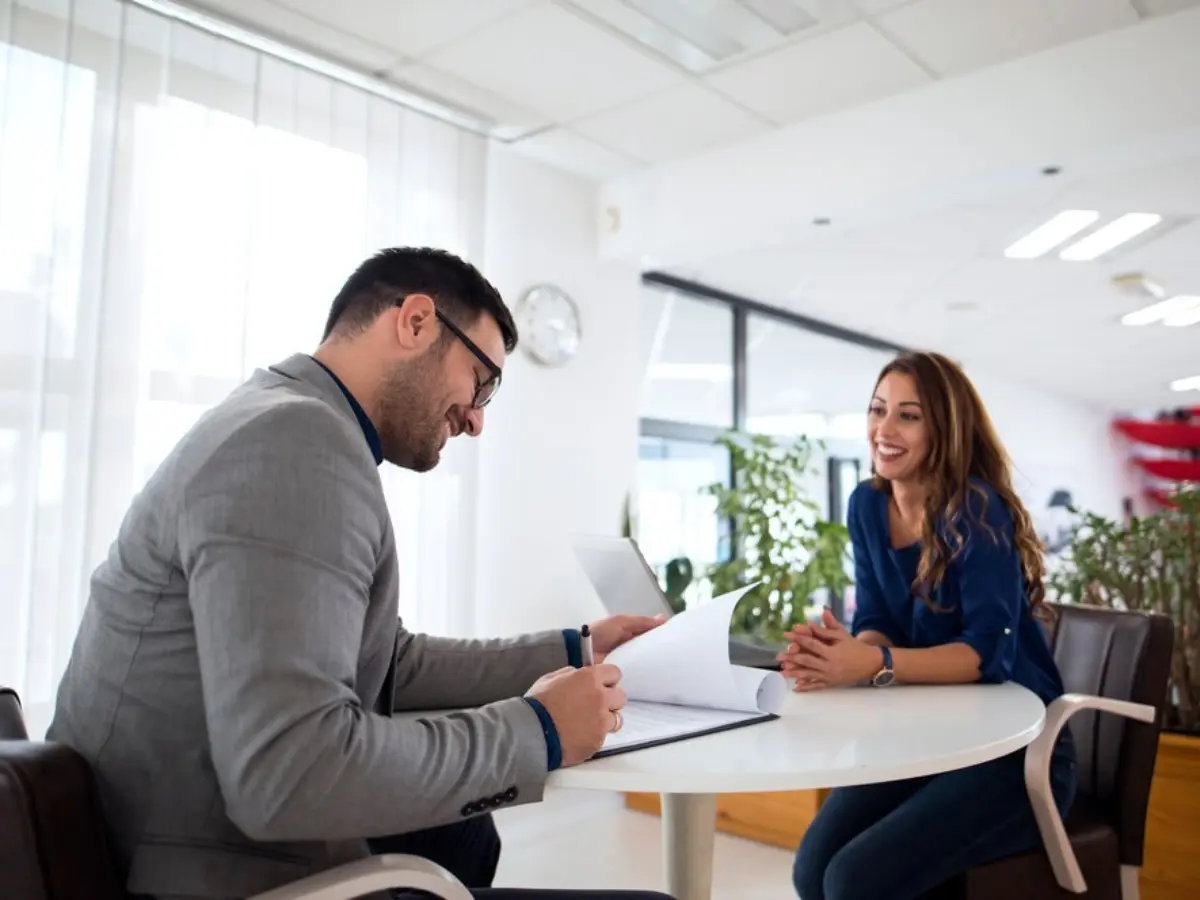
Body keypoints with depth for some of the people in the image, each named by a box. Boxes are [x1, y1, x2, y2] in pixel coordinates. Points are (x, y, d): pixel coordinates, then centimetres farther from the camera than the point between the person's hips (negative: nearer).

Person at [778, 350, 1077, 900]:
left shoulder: (977, 509, -19)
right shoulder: (868, 505, 1)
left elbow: (989, 651, -24)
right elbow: (876, 626, -2)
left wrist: (874, 665, -38)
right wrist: (843, 653, -25)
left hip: (1016, 750, -5)